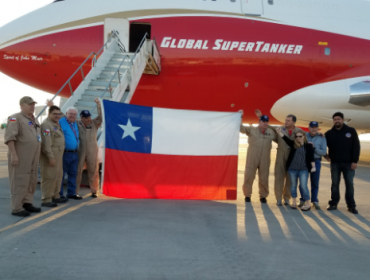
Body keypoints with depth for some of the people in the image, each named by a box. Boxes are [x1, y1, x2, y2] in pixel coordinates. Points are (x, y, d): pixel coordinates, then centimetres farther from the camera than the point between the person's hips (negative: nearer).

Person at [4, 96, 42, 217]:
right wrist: (13, 155, -22)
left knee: (32, 181, 12)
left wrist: (38, 156, 19)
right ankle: (16, 208, 3)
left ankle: (27, 203, 23)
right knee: (19, 182, -4)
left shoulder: (35, 120, 18)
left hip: (33, 157, 8)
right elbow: (9, 137, -16)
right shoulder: (15, 118, -7)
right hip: (20, 157, -8)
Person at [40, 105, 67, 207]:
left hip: (58, 154, 10)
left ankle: (55, 196, 27)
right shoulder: (47, 124, -14)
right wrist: (51, 157, -24)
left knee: (58, 176, 16)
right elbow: (47, 142, -21)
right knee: (49, 177, -8)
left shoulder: (56, 124, 18)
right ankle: (46, 200, -3)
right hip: (50, 154, -10)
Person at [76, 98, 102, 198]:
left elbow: (100, 117, -13)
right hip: (80, 152, -1)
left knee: (93, 171, 7)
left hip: (92, 152, 1)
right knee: (78, 171, 4)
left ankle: (94, 191, 18)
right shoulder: (77, 124, 1)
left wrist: (98, 105, -22)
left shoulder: (94, 124, 4)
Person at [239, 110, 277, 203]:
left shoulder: (271, 132, 11)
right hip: (252, 159, -2)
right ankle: (247, 195, 15)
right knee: (249, 176, 2)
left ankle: (263, 196, 21)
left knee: (264, 178, 8)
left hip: (265, 160, 2)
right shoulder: (251, 130, 3)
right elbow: (241, 128, -4)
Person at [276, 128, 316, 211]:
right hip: (292, 168, 3)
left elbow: (311, 157, 0)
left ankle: (307, 203, 3)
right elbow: (285, 138, -4)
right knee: (293, 185, 9)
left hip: (304, 169, -3)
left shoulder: (308, 146, 2)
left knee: (303, 186, -5)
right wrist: (279, 132, -18)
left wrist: (313, 166, -7)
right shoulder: (293, 144, 6)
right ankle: (294, 202, 20)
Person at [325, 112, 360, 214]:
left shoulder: (351, 131, 0)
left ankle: (351, 206, 9)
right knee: (334, 184, 6)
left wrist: (355, 161, -9)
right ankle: (333, 204, 13)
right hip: (335, 163, 2)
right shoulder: (329, 133, 4)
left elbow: (356, 147, -3)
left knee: (349, 184, 2)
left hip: (348, 163, -1)